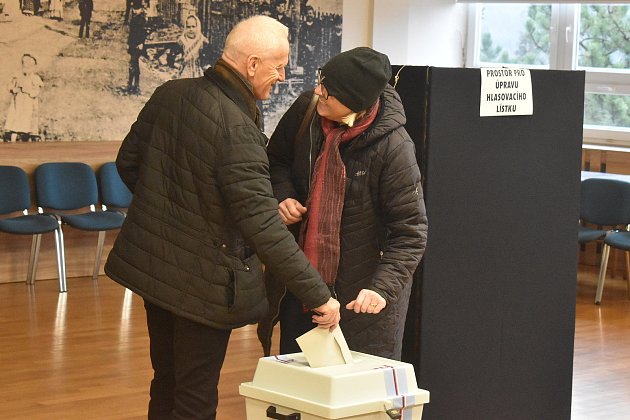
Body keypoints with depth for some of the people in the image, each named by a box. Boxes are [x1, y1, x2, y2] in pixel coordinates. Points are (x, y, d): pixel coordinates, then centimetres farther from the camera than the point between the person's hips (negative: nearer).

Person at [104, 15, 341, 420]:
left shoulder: (170, 94, -4)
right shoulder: (238, 131, -27)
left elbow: (128, 163, 8)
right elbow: (264, 229, -28)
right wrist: (318, 295, -23)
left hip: (152, 264, 8)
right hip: (202, 284, -8)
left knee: (166, 385, 21)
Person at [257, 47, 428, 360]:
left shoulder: (393, 147, -22)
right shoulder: (305, 109, -7)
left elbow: (410, 232, -18)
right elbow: (276, 160, 14)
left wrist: (383, 287, -30)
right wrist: (282, 196, -7)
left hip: (361, 290, -5)